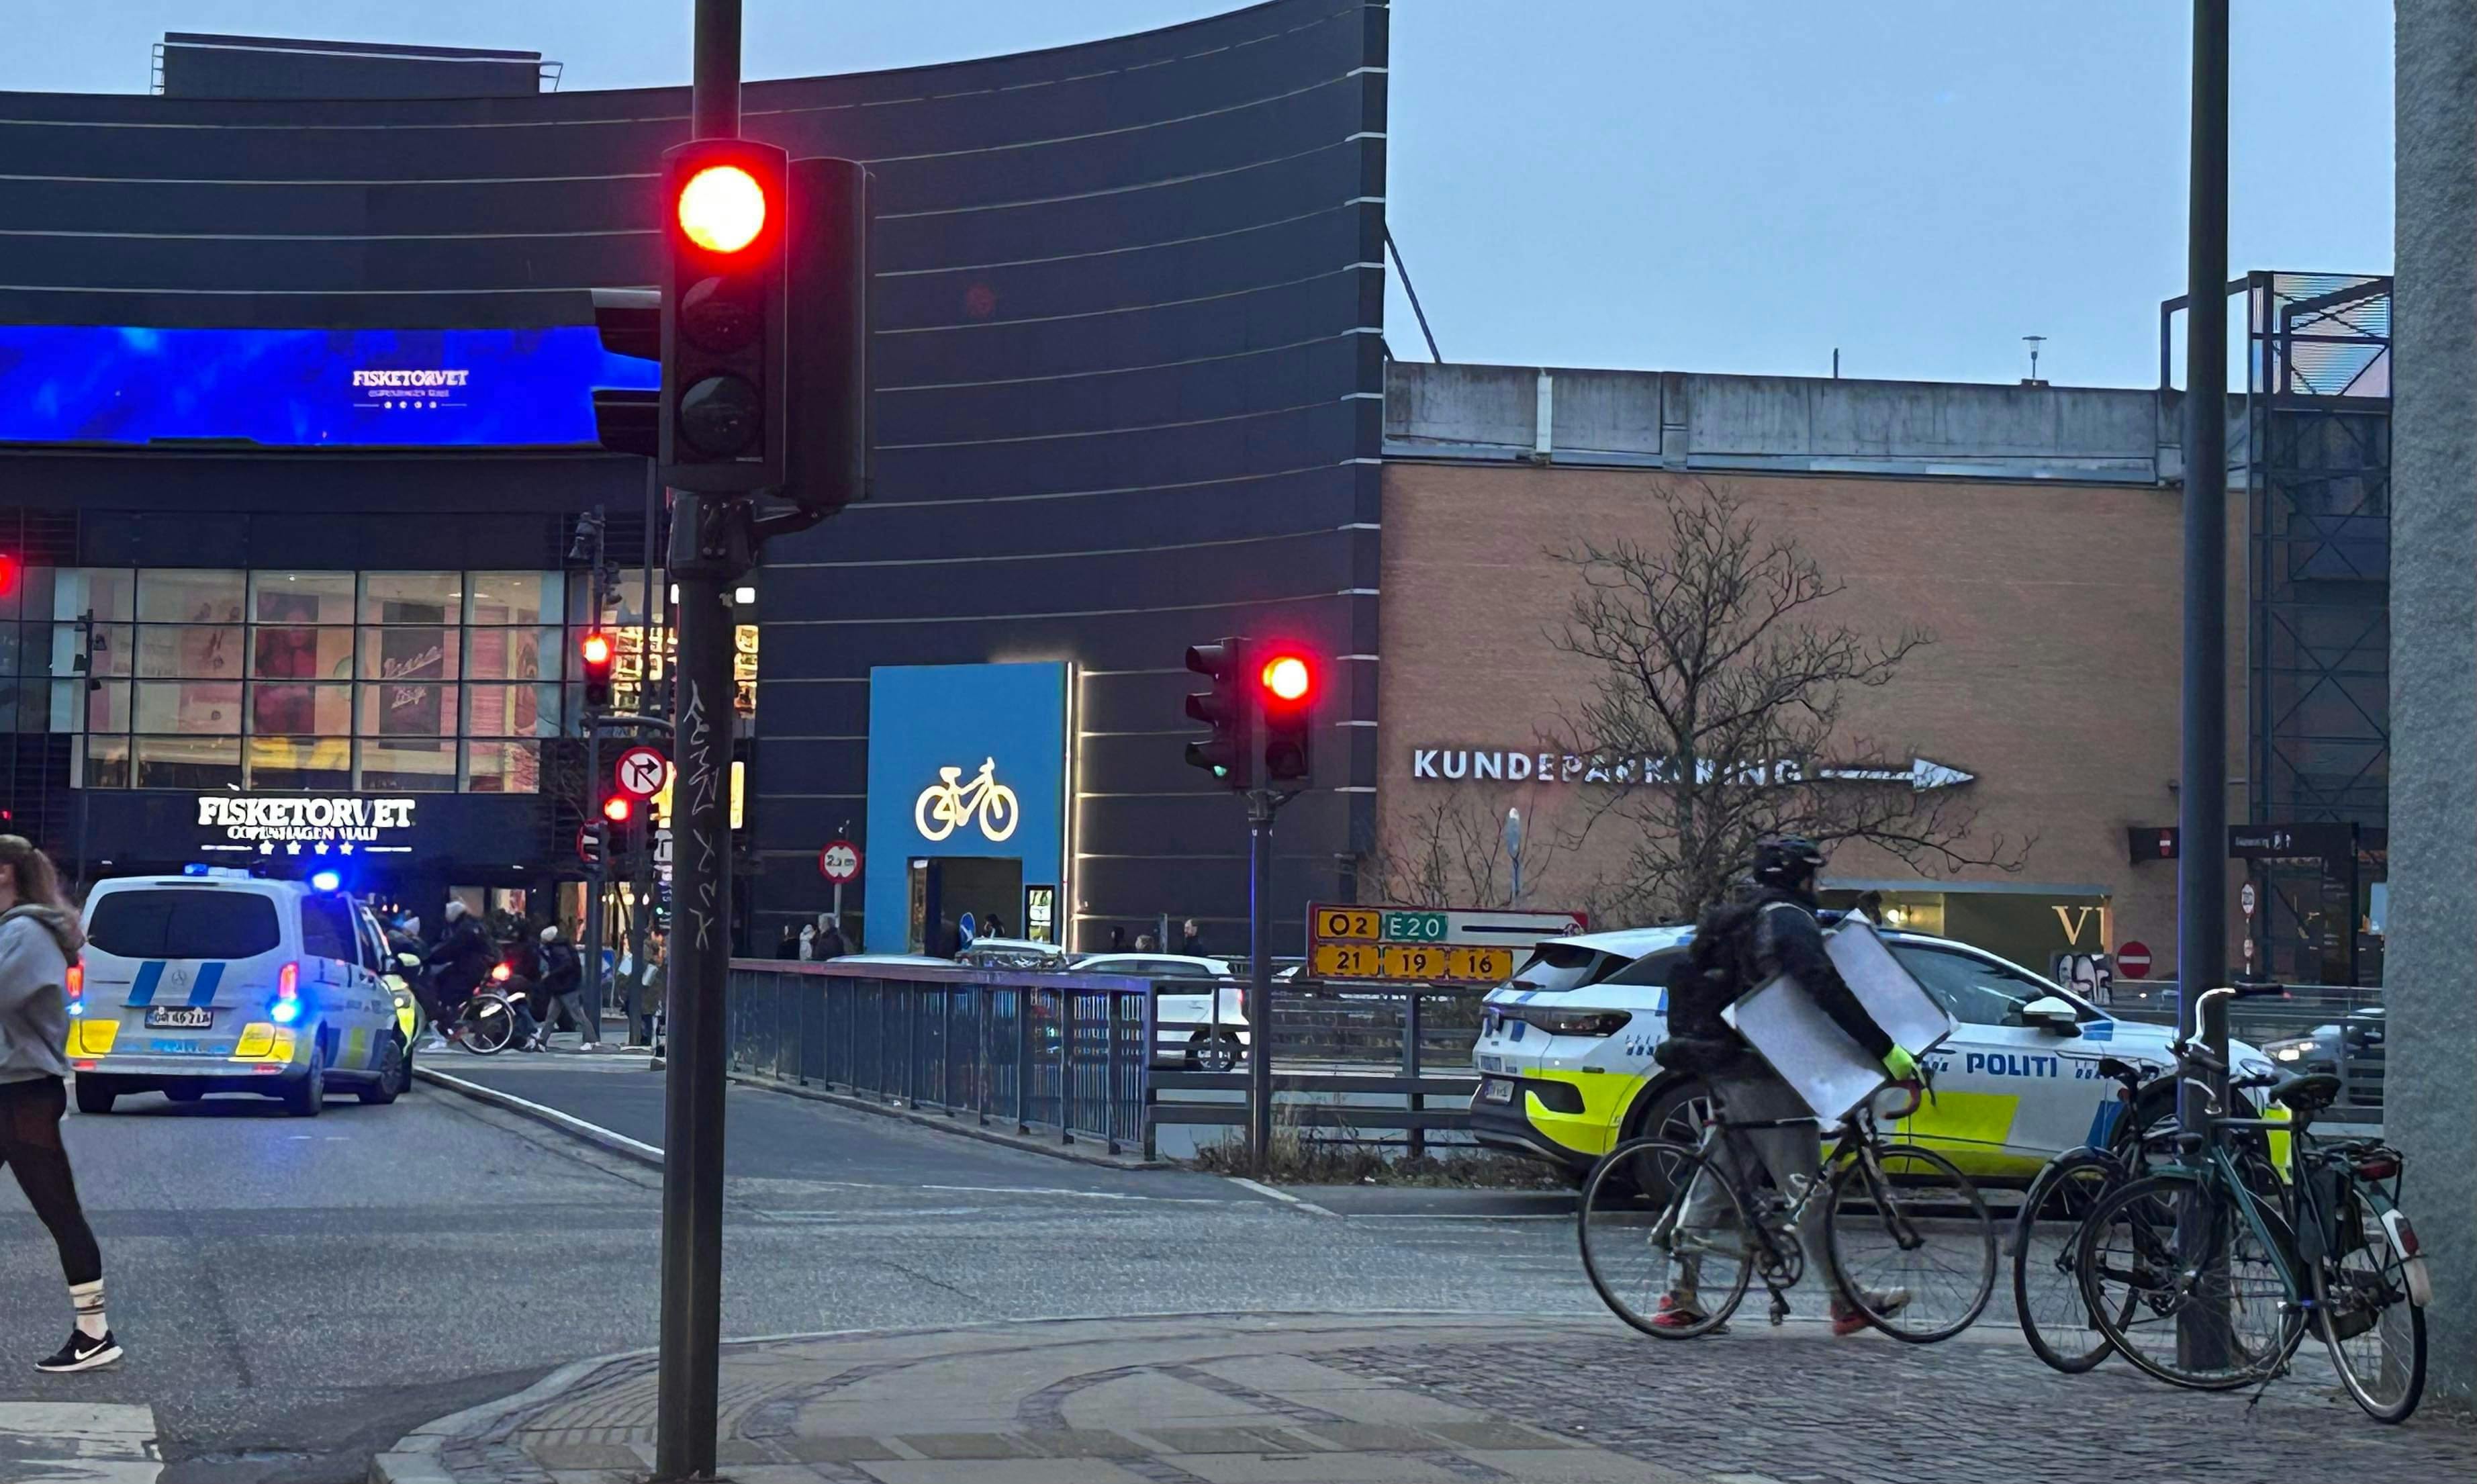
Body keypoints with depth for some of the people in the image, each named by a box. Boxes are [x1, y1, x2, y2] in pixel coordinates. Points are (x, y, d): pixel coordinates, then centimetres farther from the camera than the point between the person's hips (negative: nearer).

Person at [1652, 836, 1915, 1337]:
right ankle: (1847, 1303, 1)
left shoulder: (1732, 920, 18)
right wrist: (1885, 1050, -24)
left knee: (1712, 1183, 11)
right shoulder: (1787, 920, -12)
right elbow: (1827, 993, -23)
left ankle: (1679, 1298, 10)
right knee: (1804, 1187, -4)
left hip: (1720, 1070, 9)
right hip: (1764, 1076, -9)